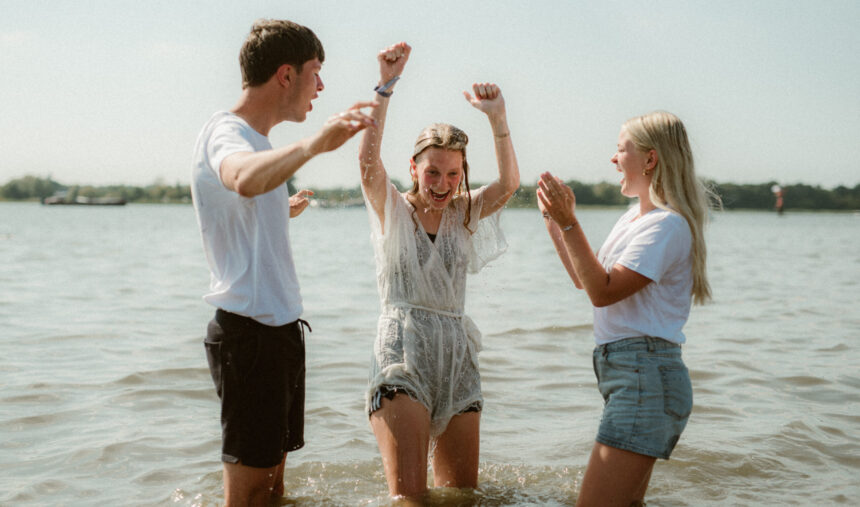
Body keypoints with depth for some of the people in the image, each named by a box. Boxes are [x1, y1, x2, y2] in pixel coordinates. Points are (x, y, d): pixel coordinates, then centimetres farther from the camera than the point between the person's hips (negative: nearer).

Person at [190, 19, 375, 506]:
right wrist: (312, 145, -54)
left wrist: (282, 211, 38)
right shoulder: (226, 133, -15)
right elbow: (244, 180, -42)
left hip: (280, 325, 10)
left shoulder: (256, 139, 16)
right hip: (250, 331, -10)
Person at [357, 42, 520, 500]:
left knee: (462, 491, 11)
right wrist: (385, 86, -28)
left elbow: (509, 183, -9)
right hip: (402, 354, -4)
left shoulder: (463, 215, 9)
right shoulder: (393, 211, 1)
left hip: (456, 357, 4)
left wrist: (497, 118, -23)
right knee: (407, 493, -13)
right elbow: (368, 160, -18)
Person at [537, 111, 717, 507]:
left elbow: (603, 291, -18)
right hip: (629, 373, 10)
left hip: (645, 376, -10)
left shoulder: (668, 224, -13)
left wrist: (569, 223, -18)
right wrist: (554, 222, 21)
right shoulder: (634, 218, 18)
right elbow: (585, 278, 25)